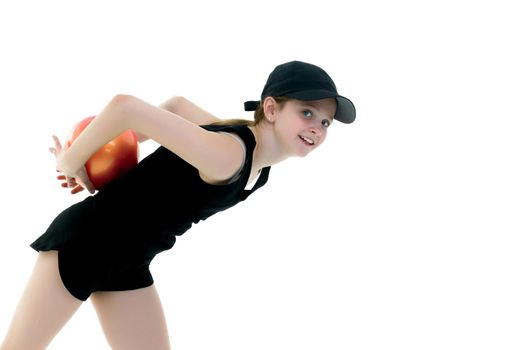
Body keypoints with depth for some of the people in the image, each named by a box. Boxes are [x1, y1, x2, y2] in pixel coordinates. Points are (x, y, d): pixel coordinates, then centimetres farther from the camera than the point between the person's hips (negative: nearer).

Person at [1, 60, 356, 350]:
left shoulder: (258, 170, -1)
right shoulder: (227, 154, -31)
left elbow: (178, 104, 12)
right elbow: (125, 105, -34)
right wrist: (72, 163, -19)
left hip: (132, 262, 8)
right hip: (87, 240, -8)